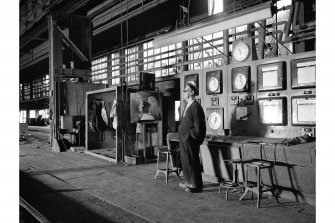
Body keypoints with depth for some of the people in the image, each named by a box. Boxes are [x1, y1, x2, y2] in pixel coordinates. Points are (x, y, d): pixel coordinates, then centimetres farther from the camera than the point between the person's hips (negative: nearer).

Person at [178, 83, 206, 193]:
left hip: (191, 141, -9)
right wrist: (181, 135, 10)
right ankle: (188, 183, 32)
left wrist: (187, 136, -15)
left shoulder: (196, 107, -17)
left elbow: (198, 129, -19)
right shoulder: (187, 106, 12)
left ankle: (195, 186, 15)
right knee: (185, 161, 17)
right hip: (184, 140, 9)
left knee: (192, 162, 1)